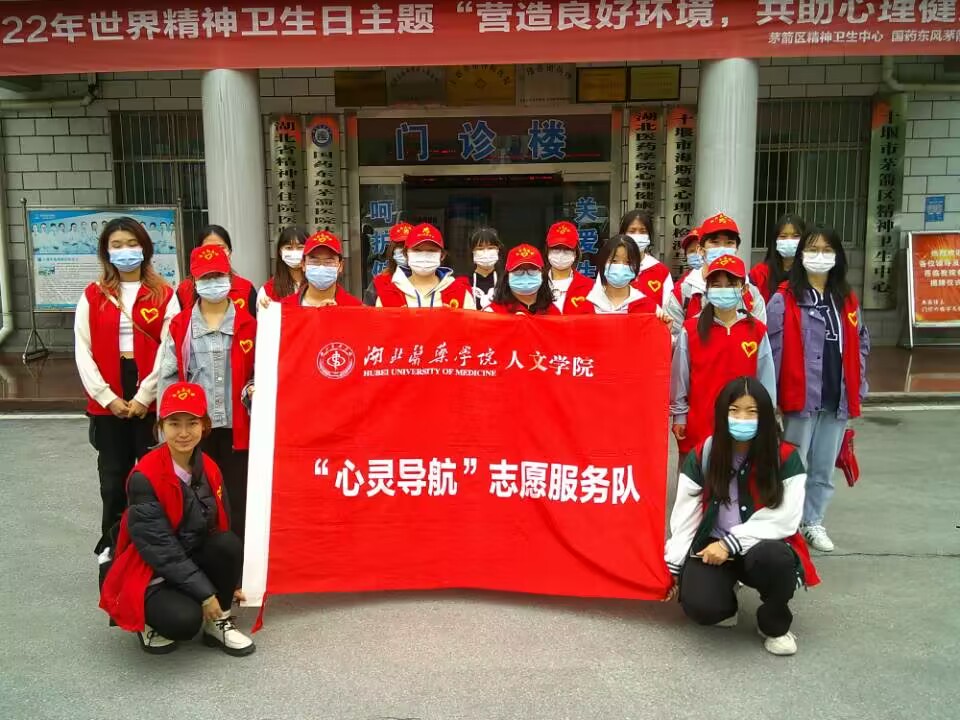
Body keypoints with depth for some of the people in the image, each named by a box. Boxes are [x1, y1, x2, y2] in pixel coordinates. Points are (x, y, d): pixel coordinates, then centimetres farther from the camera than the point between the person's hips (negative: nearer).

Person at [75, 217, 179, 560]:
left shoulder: (164, 295, 2)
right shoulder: (92, 296, 8)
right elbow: (83, 352, 2)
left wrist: (144, 395, -11)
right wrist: (107, 397, -7)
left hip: (153, 400, -2)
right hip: (108, 402, 2)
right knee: (113, 477, 9)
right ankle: (111, 546, 25)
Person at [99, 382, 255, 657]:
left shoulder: (209, 469, -3)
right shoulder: (145, 477, -23)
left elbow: (221, 528, 5)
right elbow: (160, 547, -23)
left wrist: (230, 582, 4)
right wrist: (205, 594, -21)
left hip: (194, 561, 6)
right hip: (149, 574, -6)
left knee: (230, 543, -24)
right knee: (185, 620, -32)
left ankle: (217, 623, -3)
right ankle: (151, 622, 5)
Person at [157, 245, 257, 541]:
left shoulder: (247, 324, 2)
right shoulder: (180, 325, 3)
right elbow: (168, 375, 4)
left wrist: (253, 390, -13)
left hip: (236, 425, 0)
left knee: (237, 495, 6)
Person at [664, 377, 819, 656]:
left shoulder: (785, 458, -10)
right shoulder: (701, 456, -5)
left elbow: (784, 519, -13)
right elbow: (683, 517, -1)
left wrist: (731, 543, -20)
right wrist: (674, 567, 0)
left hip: (763, 547, 0)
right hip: (712, 547, 1)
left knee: (773, 558, -37)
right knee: (699, 606, -28)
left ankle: (775, 625, -4)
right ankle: (725, 604, 13)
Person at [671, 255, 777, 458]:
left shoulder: (757, 331, 0)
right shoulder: (690, 329, -3)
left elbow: (766, 379, 4)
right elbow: (679, 375, 2)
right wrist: (679, 415, 3)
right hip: (698, 423, -1)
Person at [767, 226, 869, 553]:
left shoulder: (847, 301, 11)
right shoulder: (784, 300, -6)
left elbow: (860, 344, 17)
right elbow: (772, 349, -10)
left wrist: (857, 387, 10)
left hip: (838, 399, 5)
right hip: (800, 397, -5)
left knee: (824, 468, 14)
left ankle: (813, 523, 28)